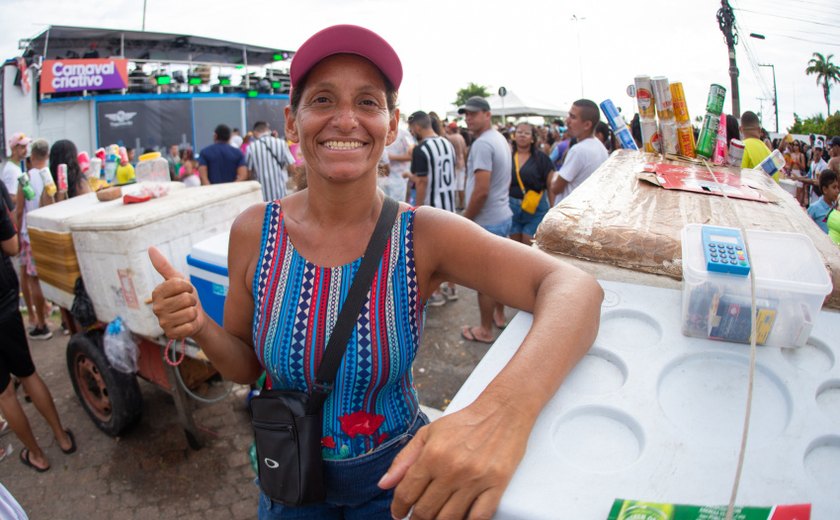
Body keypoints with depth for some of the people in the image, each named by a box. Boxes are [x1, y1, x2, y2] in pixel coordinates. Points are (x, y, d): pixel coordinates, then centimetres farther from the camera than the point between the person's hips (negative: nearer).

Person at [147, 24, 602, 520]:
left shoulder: (423, 235, -22)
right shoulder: (253, 232, -16)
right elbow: (246, 365, -4)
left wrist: (506, 406, -51)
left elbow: (575, 287, -33)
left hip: (396, 477, -1)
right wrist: (202, 327, -26)